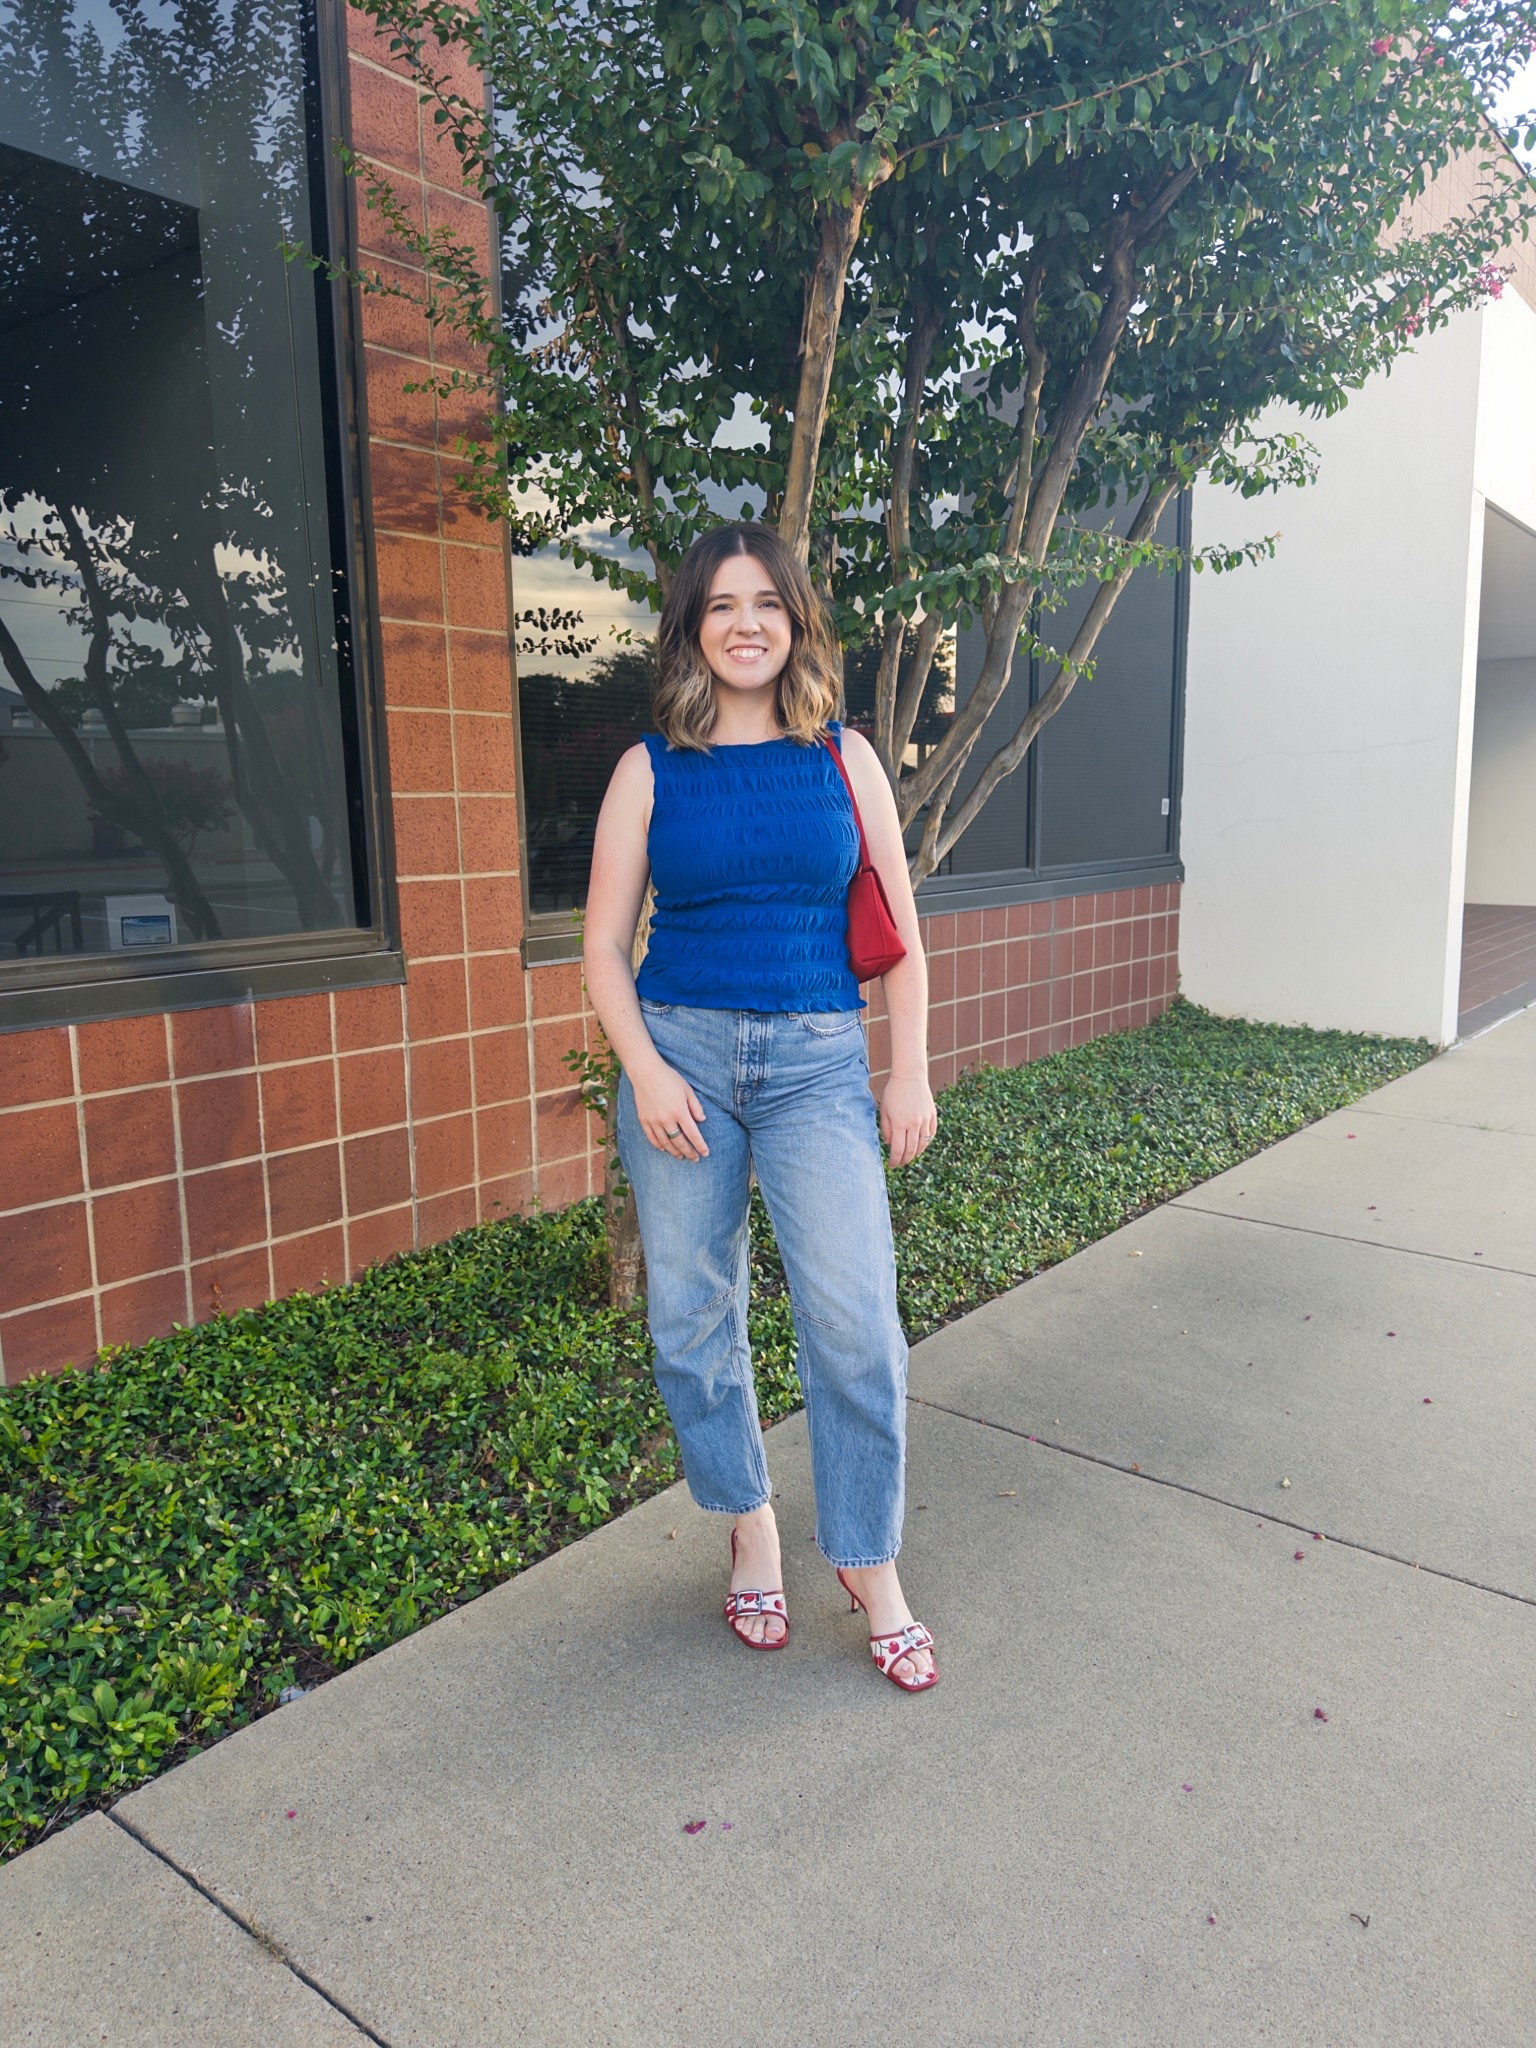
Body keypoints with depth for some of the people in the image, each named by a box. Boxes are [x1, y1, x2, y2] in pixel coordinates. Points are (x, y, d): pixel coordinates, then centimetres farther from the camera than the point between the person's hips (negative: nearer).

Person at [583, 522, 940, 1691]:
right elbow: (605, 946, 4)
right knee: (694, 1315, 8)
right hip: (682, 1051, 1)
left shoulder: (844, 758, 6)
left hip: (818, 1061, 0)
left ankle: (870, 1565, 15)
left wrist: (911, 1074, 1)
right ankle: (750, 1527, 31)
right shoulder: (650, 771, 4)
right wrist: (647, 1071, -10)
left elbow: (898, 931, 7)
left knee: (856, 1322, -6)